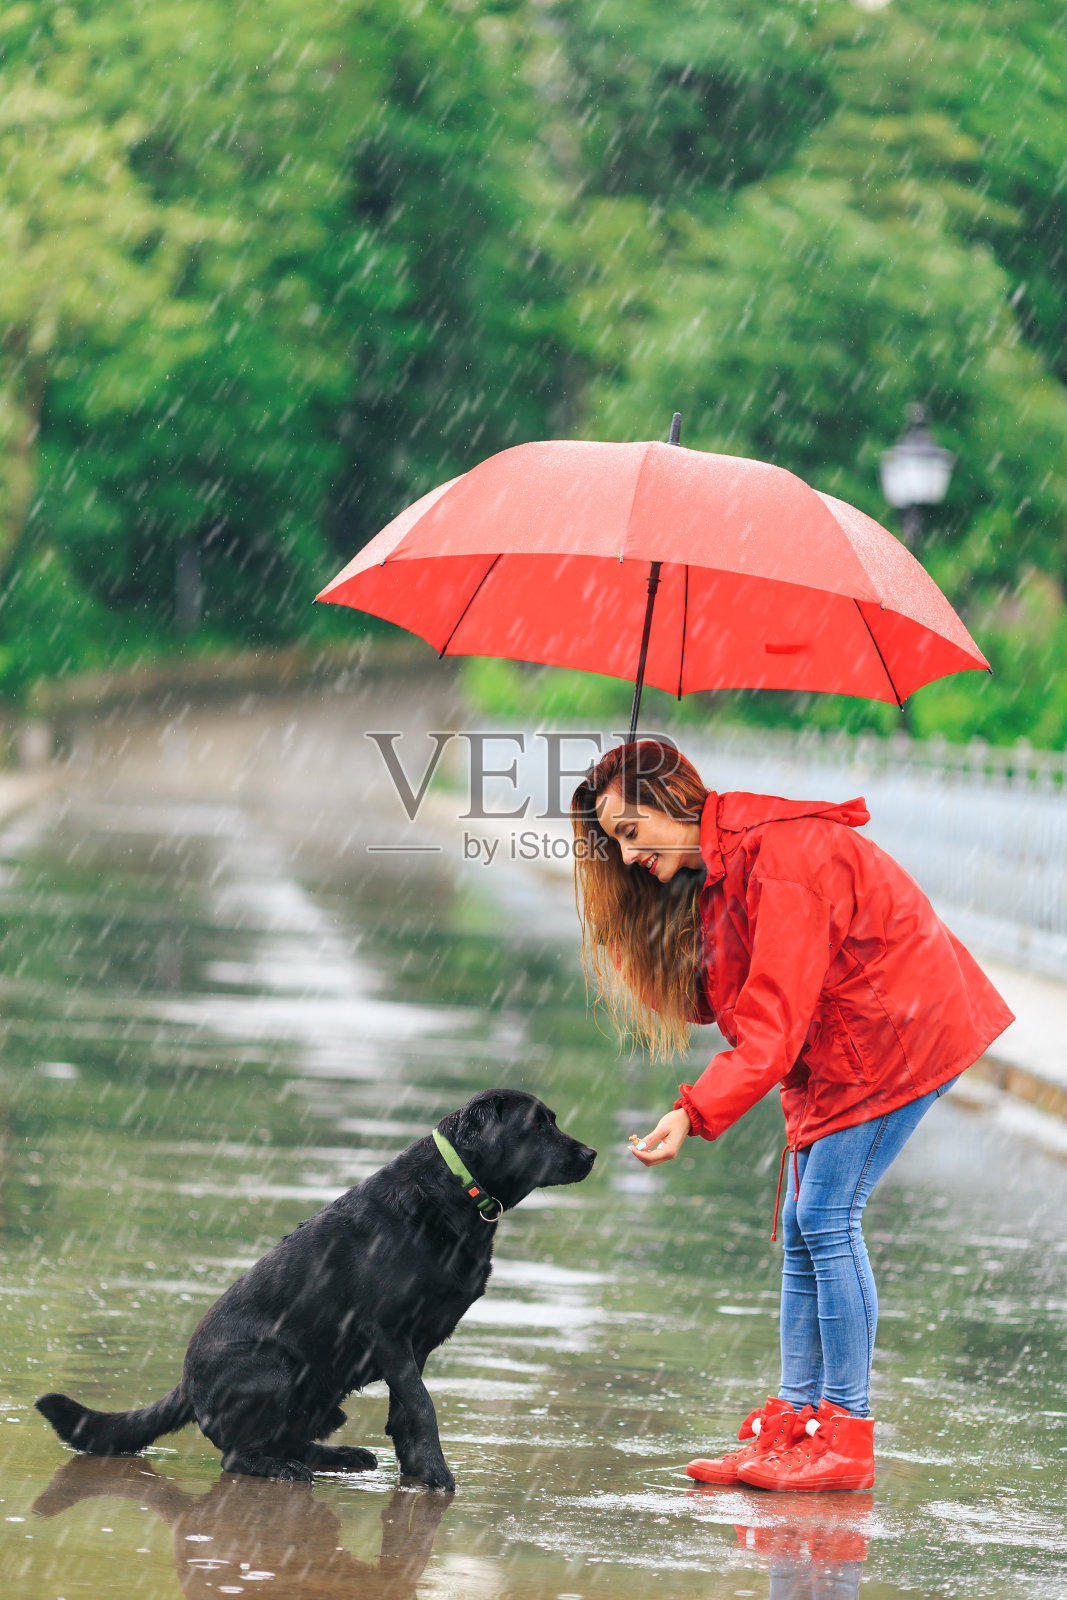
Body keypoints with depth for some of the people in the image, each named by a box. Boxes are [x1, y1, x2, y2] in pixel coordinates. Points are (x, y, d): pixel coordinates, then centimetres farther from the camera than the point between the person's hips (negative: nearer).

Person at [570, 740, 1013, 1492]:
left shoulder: (781, 857, -23)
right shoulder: (716, 869, 8)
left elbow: (775, 1021, -30)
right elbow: (711, 1001, 5)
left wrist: (696, 1112, -37)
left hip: (899, 1032, -10)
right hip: (833, 1049, 10)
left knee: (827, 1216, -13)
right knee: (802, 1226, 5)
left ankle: (847, 1440, -11)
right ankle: (793, 1423, 7)